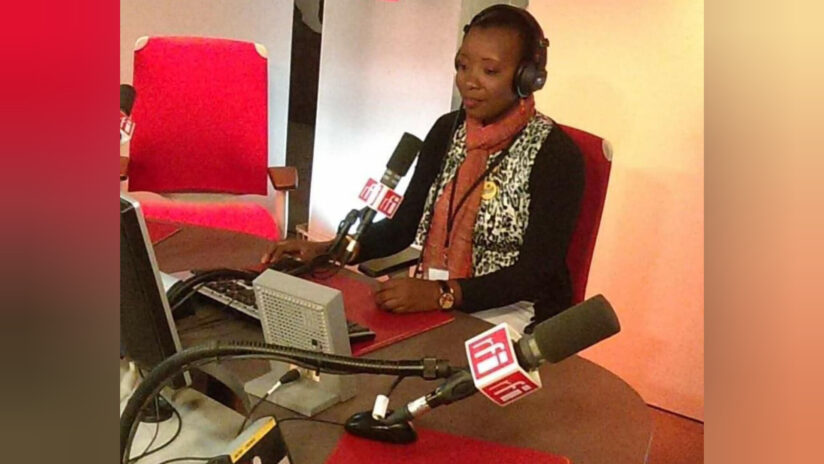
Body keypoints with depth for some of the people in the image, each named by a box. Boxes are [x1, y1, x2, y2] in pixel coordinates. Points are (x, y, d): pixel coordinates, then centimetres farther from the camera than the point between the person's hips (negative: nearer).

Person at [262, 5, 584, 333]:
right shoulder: (447, 131, 4)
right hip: (431, 305, 6)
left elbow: (536, 274, -17)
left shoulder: (555, 154, -13)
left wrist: (443, 294, -30)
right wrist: (328, 251, -8)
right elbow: (403, 225, 7)